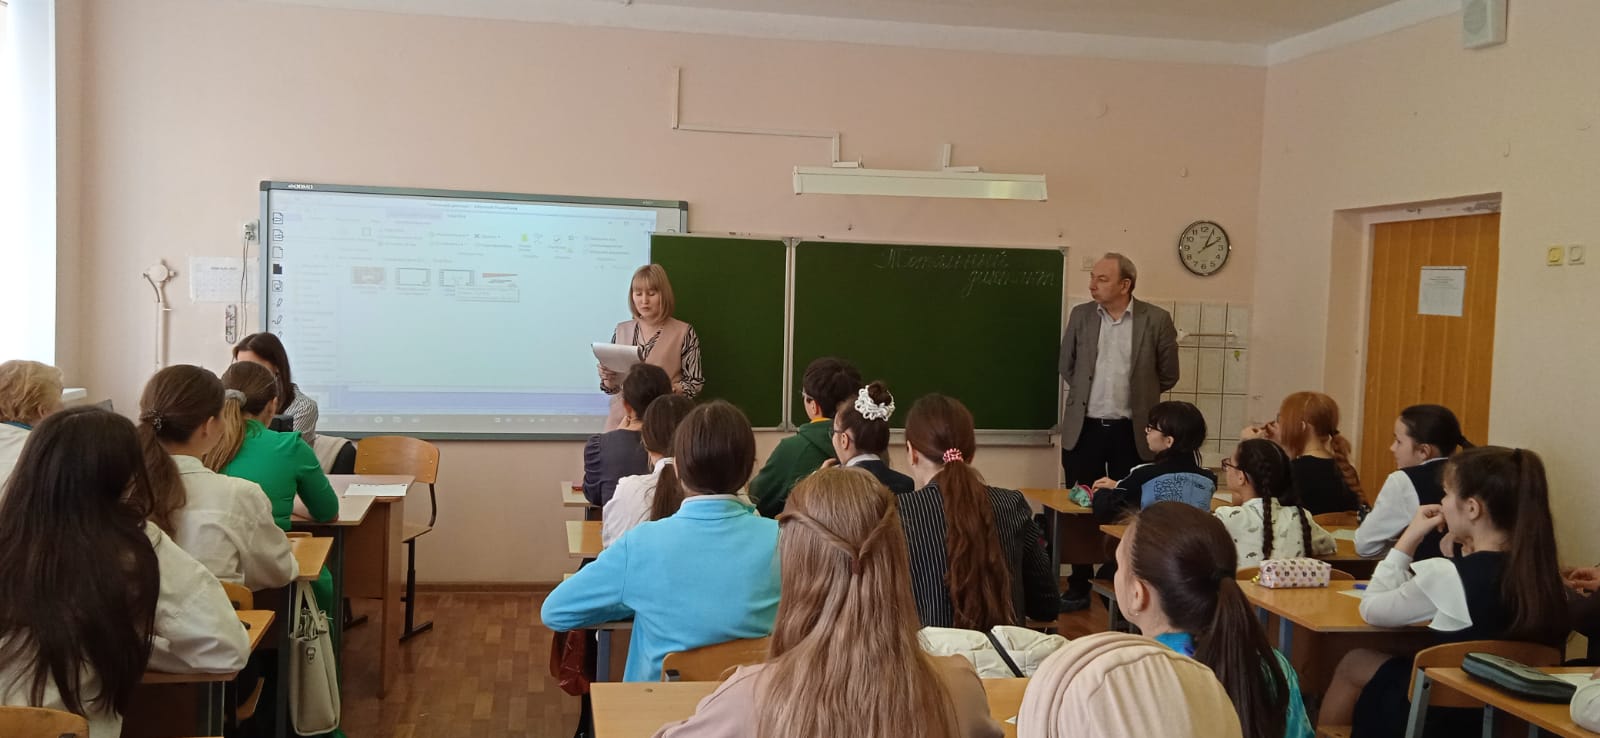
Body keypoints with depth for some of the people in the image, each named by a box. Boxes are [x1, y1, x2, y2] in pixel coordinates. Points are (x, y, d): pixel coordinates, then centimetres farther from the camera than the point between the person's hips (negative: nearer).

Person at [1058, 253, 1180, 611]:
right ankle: (1078, 587, 18)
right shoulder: (1081, 315, 3)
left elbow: (1168, 374, 6)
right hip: (1084, 428, 2)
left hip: (1131, 431, -2)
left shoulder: (1156, 320, -5)